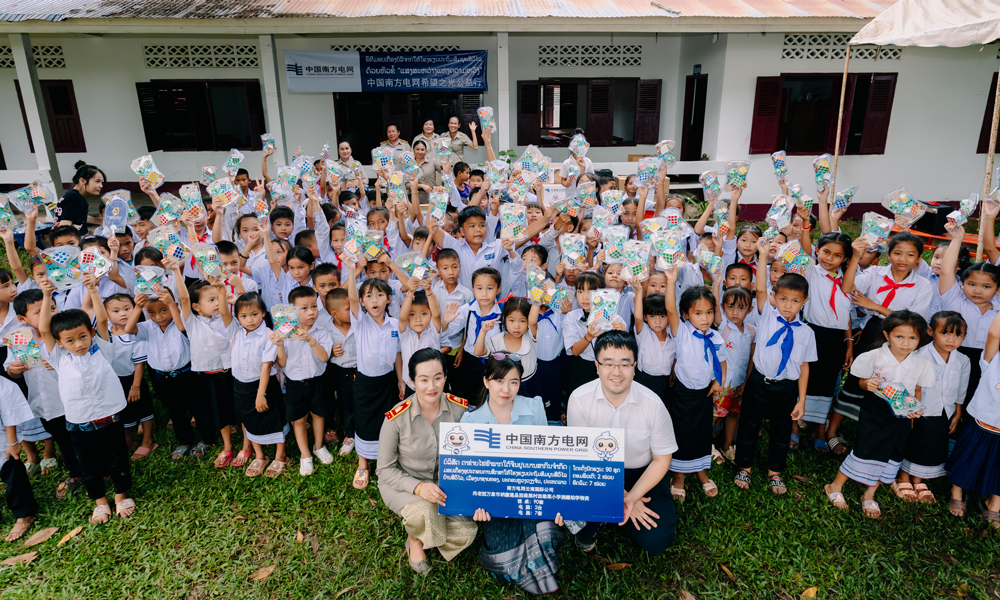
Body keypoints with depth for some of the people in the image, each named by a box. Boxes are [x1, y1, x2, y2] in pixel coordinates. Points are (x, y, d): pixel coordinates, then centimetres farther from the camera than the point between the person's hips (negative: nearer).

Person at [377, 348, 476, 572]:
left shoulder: (461, 408, -15)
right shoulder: (396, 418, -22)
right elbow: (385, 469, -12)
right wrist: (418, 487, -28)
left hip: (444, 482, 3)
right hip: (401, 482, -3)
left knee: (466, 533, -19)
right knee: (425, 512, -35)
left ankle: (425, 532, 15)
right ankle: (415, 541, 3)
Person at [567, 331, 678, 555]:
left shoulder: (653, 404, -18)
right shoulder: (579, 399, -18)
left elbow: (661, 459, -8)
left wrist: (632, 498, -20)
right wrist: (621, 496, -18)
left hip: (642, 473, 1)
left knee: (655, 541, -17)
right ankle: (590, 524, 6)